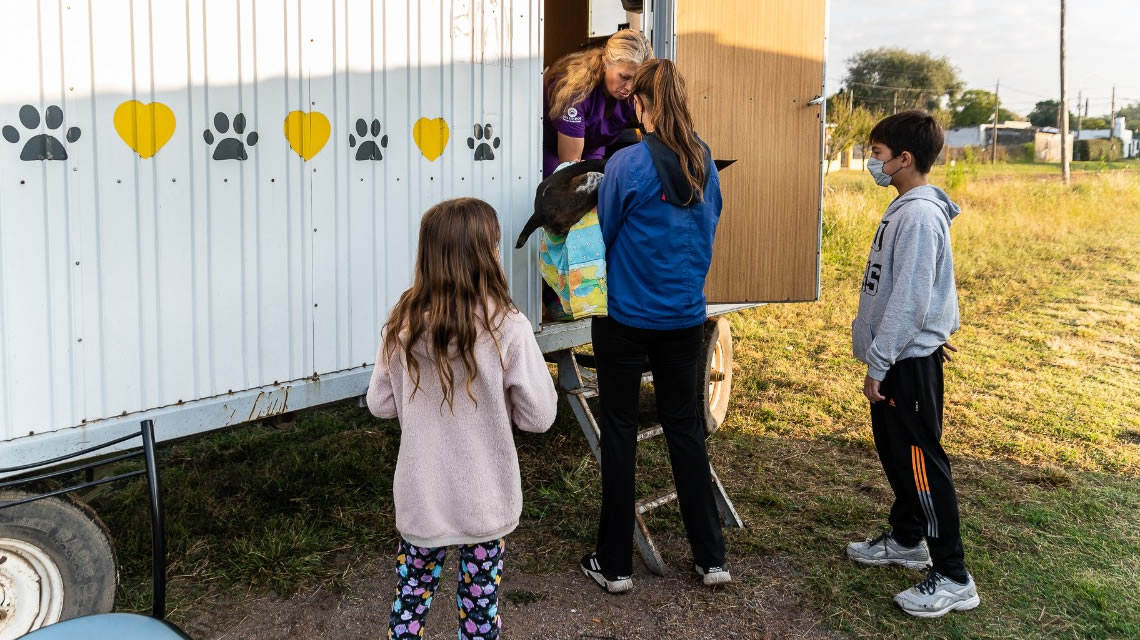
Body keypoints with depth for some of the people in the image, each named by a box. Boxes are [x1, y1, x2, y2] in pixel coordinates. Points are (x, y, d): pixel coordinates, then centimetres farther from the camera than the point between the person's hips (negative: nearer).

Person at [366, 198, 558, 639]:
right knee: (480, 602, 16)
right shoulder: (508, 328, -20)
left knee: (412, 593, 20)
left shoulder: (402, 326, -11)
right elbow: (539, 417, -14)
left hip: (420, 496, 2)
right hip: (484, 500, -2)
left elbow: (380, 405, 1)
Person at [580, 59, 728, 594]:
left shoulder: (627, 164, -15)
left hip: (627, 316, -4)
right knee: (685, 429, 14)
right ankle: (711, 558, 21)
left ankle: (615, 564, 16)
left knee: (620, 433, 6)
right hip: (685, 316, 5)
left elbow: (604, 234, -3)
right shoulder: (704, 162, 0)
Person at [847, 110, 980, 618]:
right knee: (894, 451, 20)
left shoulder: (920, 216, -21)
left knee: (921, 461, -4)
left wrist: (877, 366, -20)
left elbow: (909, 301, -24)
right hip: (899, 356, 10)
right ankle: (907, 540, 36)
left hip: (909, 360, -10)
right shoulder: (906, 209, 9)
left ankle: (953, 578, 6)